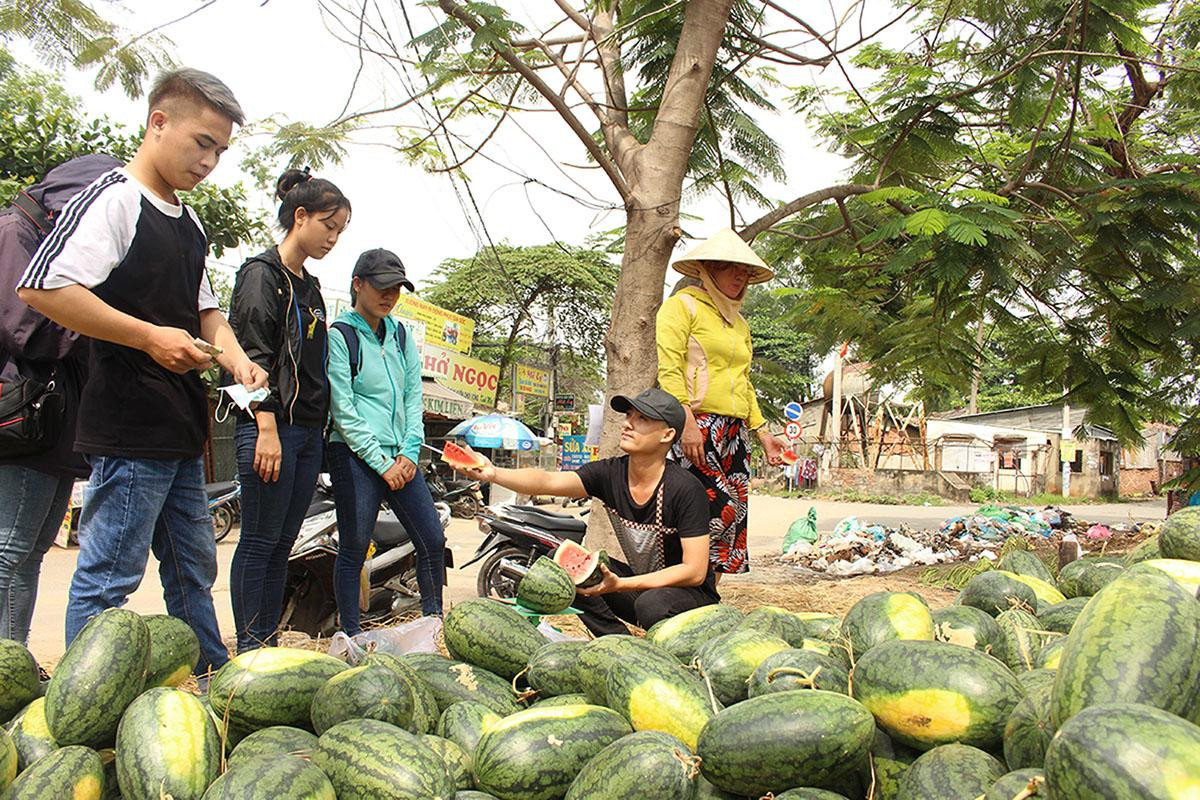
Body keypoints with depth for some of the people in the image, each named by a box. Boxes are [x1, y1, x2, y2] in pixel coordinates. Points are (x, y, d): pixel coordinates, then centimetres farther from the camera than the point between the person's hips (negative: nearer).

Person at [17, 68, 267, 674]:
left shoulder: (190, 224, 18)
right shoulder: (113, 198, -10)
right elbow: (42, 288, -21)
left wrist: (234, 357, 7)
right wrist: (150, 337, -21)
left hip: (182, 431, 9)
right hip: (129, 428, -9)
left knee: (193, 569, 17)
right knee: (107, 578, -1)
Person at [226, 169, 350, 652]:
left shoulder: (310, 287, 21)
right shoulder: (262, 275, -4)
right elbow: (254, 356, -14)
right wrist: (267, 427, -21)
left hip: (309, 431, 8)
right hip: (270, 427, -8)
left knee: (283, 544, 10)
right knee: (260, 541, -3)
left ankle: (269, 645, 16)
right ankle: (249, 648, 4)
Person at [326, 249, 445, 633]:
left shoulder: (400, 335, 15)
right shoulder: (339, 336, -4)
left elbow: (413, 396, 13)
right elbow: (343, 410, -9)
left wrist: (409, 454, 0)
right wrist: (382, 463, -11)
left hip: (400, 458, 6)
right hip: (355, 456, -6)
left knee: (433, 541, 3)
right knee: (354, 549, -1)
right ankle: (352, 638, 12)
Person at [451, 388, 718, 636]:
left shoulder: (686, 489, -22)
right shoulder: (610, 473, -8)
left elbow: (695, 571, -24)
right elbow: (548, 481, -22)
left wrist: (620, 585, -29)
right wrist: (493, 473, -40)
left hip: (691, 593, -5)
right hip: (640, 581, 5)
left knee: (652, 604, -37)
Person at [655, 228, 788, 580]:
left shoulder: (739, 322, 25)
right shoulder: (683, 304, 1)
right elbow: (668, 368, -10)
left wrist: (762, 432, 21)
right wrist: (687, 421, -19)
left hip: (735, 432, 8)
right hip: (698, 425, -8)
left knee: (735, 513, 2)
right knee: (719, 509, -18)